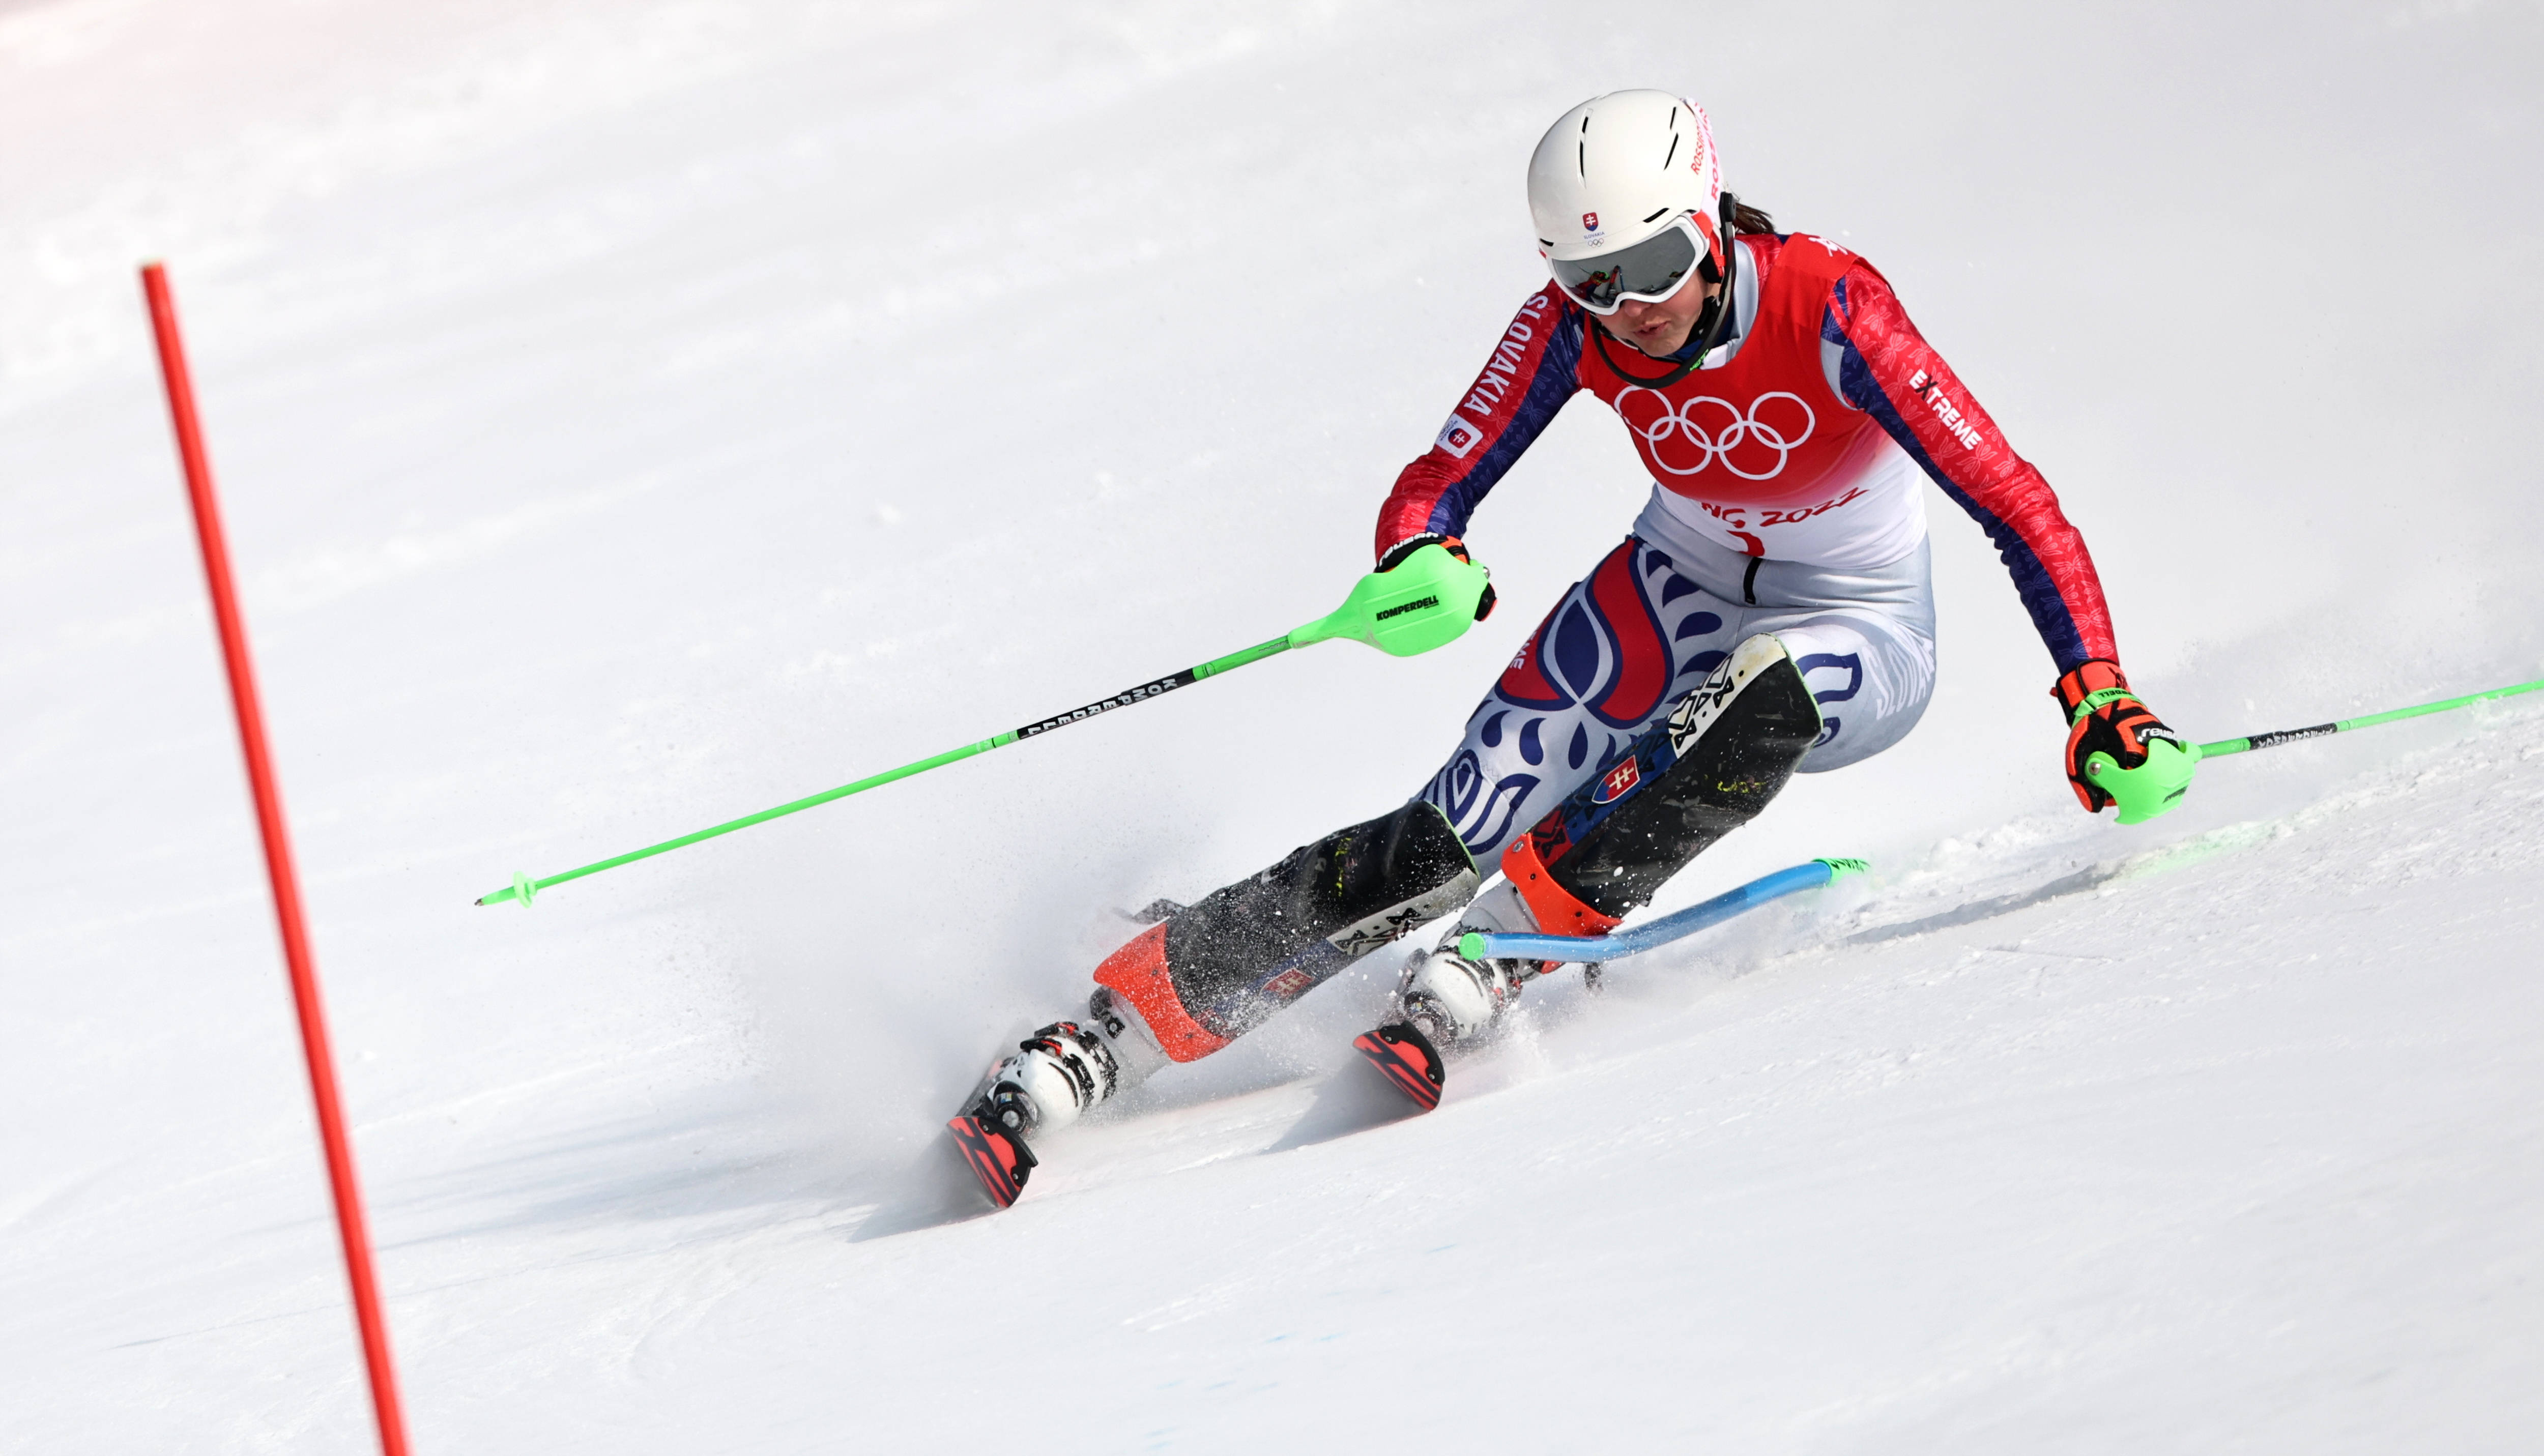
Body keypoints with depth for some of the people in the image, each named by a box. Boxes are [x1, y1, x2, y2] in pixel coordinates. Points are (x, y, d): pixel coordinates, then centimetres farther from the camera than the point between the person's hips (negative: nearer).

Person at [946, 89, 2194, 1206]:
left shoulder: (1831, 311, -29)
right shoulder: (1576, 326, -18)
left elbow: (2013, 503, -30)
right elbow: (1435, 487, -17)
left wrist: (2099, 702, -40)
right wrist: (1420, 563, -42)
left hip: (1855, 635, -2)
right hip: (1682, 594, 2)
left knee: (1759, 700, -39)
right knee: (1458, 827, -18)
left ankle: (1471, 981, -32)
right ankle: (1096, 1042, -19)